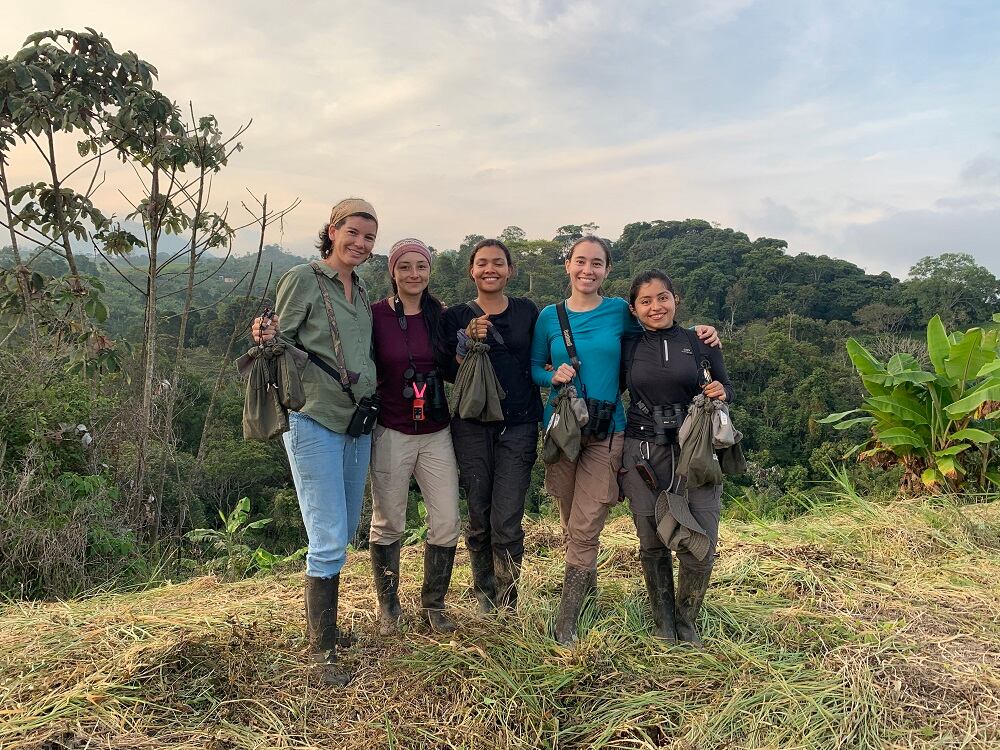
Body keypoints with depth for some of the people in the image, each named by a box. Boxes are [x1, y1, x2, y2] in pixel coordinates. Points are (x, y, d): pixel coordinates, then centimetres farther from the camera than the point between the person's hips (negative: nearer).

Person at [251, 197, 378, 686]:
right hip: (314, 422, -7)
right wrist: (265, 338, -26)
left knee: (345, 533, 16)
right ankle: (322, 650, 9)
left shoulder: (361, 290, 15)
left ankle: (322, 619, 35)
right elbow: (282, 343, -8)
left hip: (356, 424, 7)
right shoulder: (303, 279, -6)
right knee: (329, 541, -7)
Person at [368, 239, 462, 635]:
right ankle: (388, 605, 26)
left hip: (436, 433, 3)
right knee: (388, 524, 5)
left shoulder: (440, 314, 5)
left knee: (447, 523, 2)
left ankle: (433, 604, 22)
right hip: (391, 434, -3)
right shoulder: (376, 314, -5)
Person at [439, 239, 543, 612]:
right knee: (479, 520, 7)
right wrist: (467, 341, -16)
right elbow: (448, 373, -1)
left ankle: (507, 609, 10)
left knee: (507, 523, -6)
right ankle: (485, 600, 27)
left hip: (518, 427, 0)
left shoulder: (527, 311, 8)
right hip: (472, 426, 0)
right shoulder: (457, 316, 5)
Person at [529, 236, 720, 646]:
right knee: (570, 524, 13)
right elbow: (533, 367, 10)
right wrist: (553, 375, -11)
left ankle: (566, 620, 5)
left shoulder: (620, 311, 0)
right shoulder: (550, 316, 3)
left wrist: (694, 332, -2)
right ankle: (587, 579, 40)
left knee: (585, 528, -6)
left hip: (606, 431, -2)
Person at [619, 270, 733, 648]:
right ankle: (663, 627, 28)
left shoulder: (701, 343, 4)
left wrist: (720, 393, -7)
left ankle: (687, 623, 22)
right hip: (643, 454, 1)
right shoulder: (627, 348, 5)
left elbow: (726, 388, 13)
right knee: (652, 545, 8)